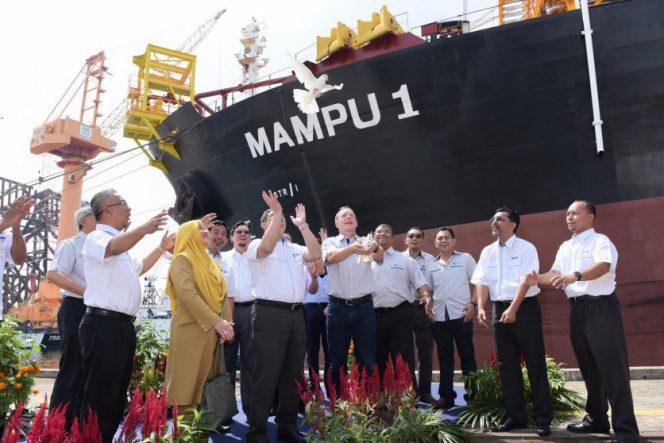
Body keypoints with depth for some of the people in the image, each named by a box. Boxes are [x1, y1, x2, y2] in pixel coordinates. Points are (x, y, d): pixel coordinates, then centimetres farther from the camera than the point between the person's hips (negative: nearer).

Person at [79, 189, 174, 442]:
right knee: (100, 396, -6)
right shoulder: (97, 237, -9)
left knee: (117, 395, 16)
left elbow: (138, 268, 38)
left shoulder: (121, 242, 20)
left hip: (123, 325, 10)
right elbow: (112, 249, -34)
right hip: (103, 325, -10)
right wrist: (143, 230, -51)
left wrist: (162, 248, 31)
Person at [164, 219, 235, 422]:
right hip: (190, 328, -7)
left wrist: (226, 322, -1)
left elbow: (222, 294, 15)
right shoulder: (182, 259, -5)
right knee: (187, 380, -5)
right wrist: (217, 321, -22)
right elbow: (188, 294, -18)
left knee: (205, 380, 8)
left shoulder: (209, 261, 19)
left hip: (212, 329, 7)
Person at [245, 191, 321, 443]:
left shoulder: (294, 248, 20)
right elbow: (266, 247, -18)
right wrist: (276, 212, -14)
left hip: (296, 314, 6)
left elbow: (316, 255, 3)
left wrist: (302, 225, 4)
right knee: (267, 375, -6)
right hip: (270, 313, -6)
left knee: (292, 374, 9)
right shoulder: (256, 245, 5)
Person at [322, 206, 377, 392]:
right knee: (337, 360, 7)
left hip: (364, 307, 1)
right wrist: (352, 248, -40)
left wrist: (374, 249, -37)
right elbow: (332, 257, -18)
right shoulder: (330, 242, 6)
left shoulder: (366, 243, 10)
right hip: (338, 307, 0)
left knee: (367, 360, 3)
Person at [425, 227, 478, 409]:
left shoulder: (465, 258, 3)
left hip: (461, 315, -3)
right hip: (440, 317, 4)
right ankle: (446, 396, 15)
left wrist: (473, 303, -10)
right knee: (444, 358, 9)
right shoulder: (431, 265, 14)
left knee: (467, 356, 3)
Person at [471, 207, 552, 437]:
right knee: (507, 365, 10)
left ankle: (542, 418, 8)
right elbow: (482, 282, 5)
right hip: (500, 308, 6)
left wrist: (513, 309, -24)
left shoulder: (525, 248, -6)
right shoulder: (487, 252, 10)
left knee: (535, 363, -1)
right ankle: (515, 415, 21)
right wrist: (481, 307, -10)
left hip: (525, 307, -5)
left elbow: (526, 280, -15)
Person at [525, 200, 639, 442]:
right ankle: (596, 418, 26)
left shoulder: (600, 241, -6)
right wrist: (537, 279, -9)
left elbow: (603, 266, -23)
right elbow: (556, 274, 12)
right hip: (578, 309, 8)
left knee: (612, 367, -7)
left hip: (601, 307, -7)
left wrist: (575, 276, -39)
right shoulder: (565, 247, 17)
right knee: (589, 368, 15)